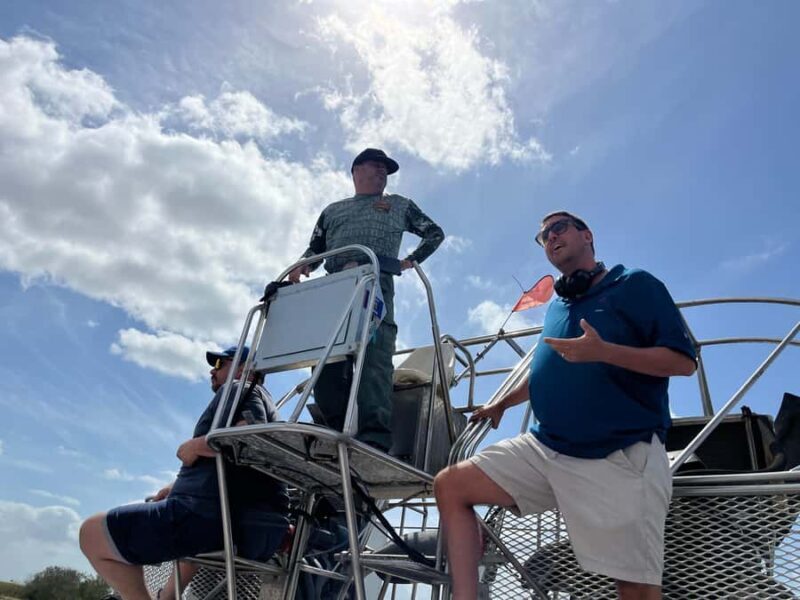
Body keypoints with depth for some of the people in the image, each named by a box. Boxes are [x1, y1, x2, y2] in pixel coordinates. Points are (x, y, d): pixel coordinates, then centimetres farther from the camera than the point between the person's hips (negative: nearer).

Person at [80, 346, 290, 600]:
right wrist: (179, 486, 26)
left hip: (218, 517, -10)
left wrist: (195, 445, -8)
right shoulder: (258, 400, 29)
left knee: (92, 533, -4)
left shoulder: (239, 389, 1)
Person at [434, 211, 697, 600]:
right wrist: (502, 403, 35)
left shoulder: (634, 285, 0)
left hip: (620, 455, -6)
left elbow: (684, 361, -8)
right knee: (450, 485, -2)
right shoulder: (556, 306, 20)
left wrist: (603, 351, -21)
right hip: (545, 448, 7)